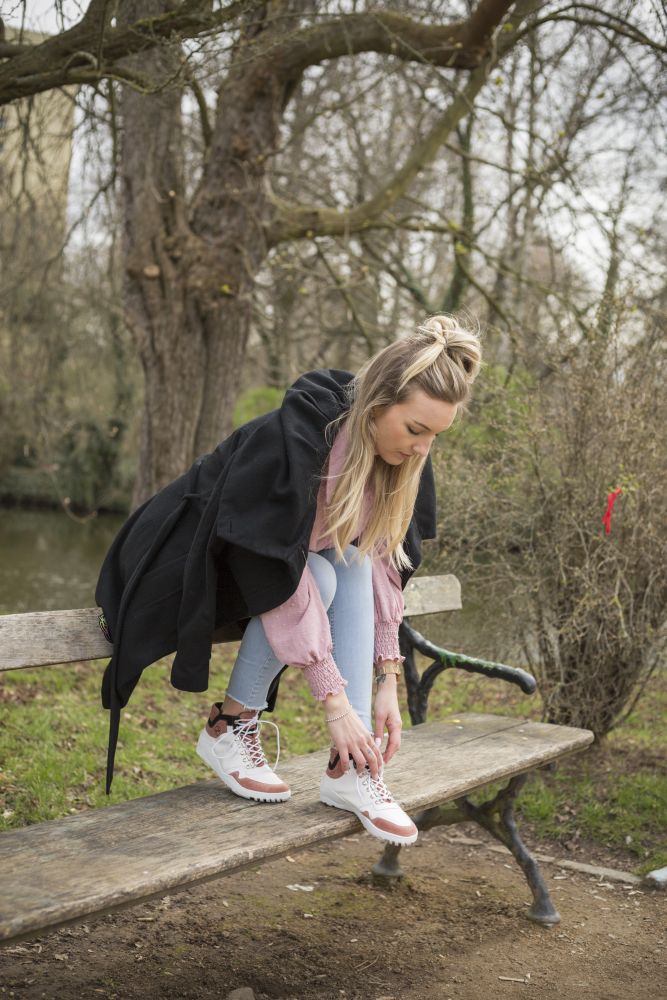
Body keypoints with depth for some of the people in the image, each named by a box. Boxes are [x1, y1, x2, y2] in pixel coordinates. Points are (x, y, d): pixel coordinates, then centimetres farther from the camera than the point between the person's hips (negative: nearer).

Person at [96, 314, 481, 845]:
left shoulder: (398, 457, -11)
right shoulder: (294, 439, -33)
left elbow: (383, 565, -9)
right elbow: (283, 581, -34)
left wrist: (387, 683, -14)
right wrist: (336, 703, -32)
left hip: (259, 558, 7)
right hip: (183, 566, -7)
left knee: (355, 564, -19)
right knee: (322, 575, -29)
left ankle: (350, 768, -20)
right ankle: (231, 725, -13)